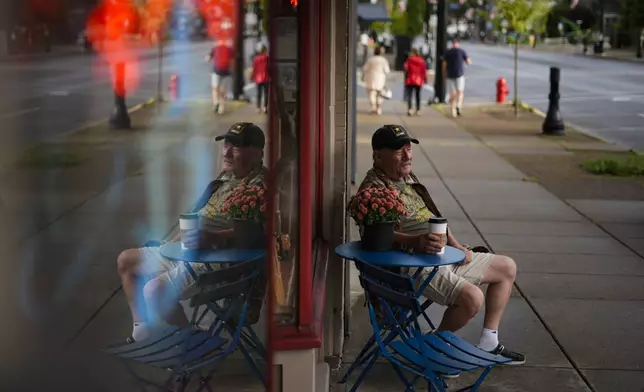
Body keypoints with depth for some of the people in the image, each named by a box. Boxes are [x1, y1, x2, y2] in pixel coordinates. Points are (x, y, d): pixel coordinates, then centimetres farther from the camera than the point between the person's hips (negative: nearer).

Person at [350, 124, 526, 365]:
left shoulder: (408, 177, 16)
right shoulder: (374, 188, -15)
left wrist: (455, 245, 10)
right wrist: (416, 241, -46)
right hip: (415, 266, -11)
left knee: (507, 268, 15)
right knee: (471, 298, -32)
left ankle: (488, 344, 18)